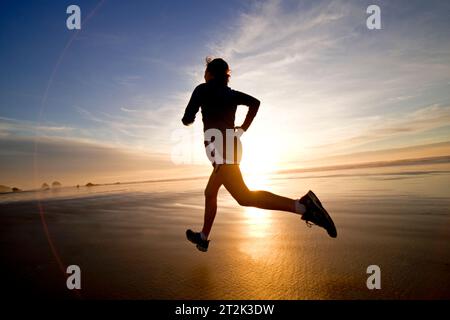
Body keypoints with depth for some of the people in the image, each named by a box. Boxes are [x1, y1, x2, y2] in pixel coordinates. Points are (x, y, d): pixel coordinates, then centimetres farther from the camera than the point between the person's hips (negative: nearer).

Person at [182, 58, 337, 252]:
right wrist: (242, 130, 14)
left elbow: (187, 119, -1)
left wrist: (187, 119, 24)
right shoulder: (230, 93, 19)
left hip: (219, 148, -9)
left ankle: (302, 206, -31)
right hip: (232, 147, 9)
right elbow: (255, 102, 10)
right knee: (210, 193, 19)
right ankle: (203, 238, 31)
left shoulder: (202, 89, 2)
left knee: (244, 197, -20)